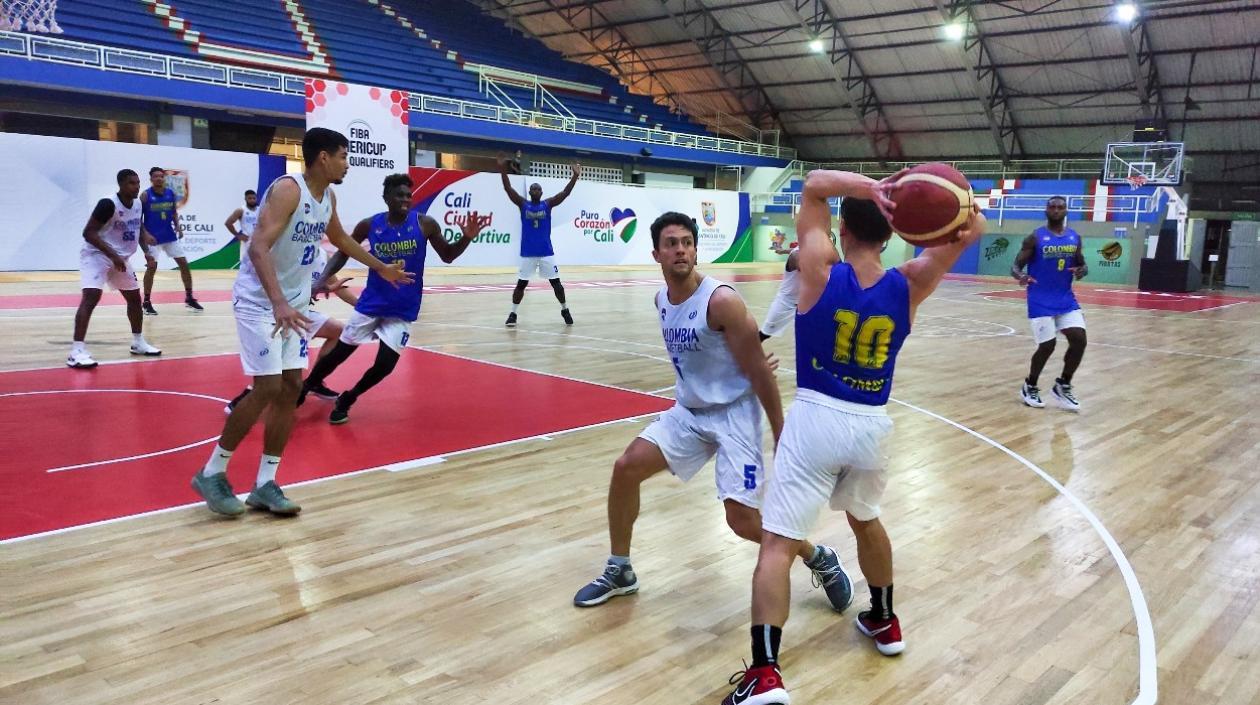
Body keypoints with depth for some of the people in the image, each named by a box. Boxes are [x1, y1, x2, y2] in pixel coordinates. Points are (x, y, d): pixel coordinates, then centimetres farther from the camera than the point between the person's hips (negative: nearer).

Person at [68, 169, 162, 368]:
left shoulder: (137, 204, 0)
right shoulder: (108, 204, -23)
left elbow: (138, 228, 19)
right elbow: (88, 233, -25)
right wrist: (113, 255, -31)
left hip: (121, 258, 9)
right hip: (96, 254, -8)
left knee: (134, 297, 15)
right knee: (91, 297, -24)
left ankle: (138, 342, 32)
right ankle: (77, 351, -29)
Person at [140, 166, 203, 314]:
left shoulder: (171, 193, 3)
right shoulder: (145, 195, -10)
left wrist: (177, 227, 0)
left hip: (169, 235, 5)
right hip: (153, 237, -5)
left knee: (184, 263, 3)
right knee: (151, 267, -6)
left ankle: (189, 298, 14)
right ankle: (147, 302, 7)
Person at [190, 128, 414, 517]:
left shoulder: (328, 198, 6)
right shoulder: (287, 190, -21)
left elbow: (340, 239, 26)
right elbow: (259, 248, -30)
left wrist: (381, 268, 34)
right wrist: (278, 303, -43)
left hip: (294, 304, 9)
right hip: (259, 302, -8)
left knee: (291, 387, 3)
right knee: (268, 388, -13)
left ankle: (265, 484, 10)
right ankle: (212, 473, 5)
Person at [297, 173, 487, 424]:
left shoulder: (425, 224, -10)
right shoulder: (369, 225, -7)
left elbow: (447, 256, 1)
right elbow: (343, 253, 6)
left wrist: (466, 238, -18)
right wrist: (323, 279, -10)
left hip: (403, 311, -1)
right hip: (370, 304, 1)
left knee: (384, 365, -6)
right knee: (339, 353, 7)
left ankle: (346, 400, 21)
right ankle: (304, 388, 34)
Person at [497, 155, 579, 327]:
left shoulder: (548, 204, 2)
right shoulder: (523, 204, 1)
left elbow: (565, 193, -7)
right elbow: (508, 189, -8)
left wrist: (575, 176, -18)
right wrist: (502, 169, -20)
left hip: (546, 252, 0)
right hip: (527, 253, 0)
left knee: (556, 283, 3)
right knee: (521, 284, 1)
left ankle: (564, 310, 20)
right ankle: (513, 314, 12)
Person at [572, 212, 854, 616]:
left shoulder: (721, 301, -21)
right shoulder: (661, 300, 2)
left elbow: (759, 372, -17)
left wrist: (781, 434, -14)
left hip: (734, 414, -7)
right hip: (688, 411, 7)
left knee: (743, 520, -11)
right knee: (626, 467, -4)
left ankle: (821, 561, 17)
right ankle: (619, 572, 14)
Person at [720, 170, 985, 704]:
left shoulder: (822, 272, -9)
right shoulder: (907, 286, -2)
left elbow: (814, 185, -3)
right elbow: (971, 230, 1)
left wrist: (869, 188, -18)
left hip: (816, 418, -4)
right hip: (872, 423, 4)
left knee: (777, 544, -4)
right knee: (865, 520, 29)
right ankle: (884, 622, 46)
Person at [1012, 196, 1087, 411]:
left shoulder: (1074, 238, 7)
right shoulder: (1035, 238, -7)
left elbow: (1082, 264, 17)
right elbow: (1016, 266, -8)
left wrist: (1082, 271, -8)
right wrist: (1020, 276, -32)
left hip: (1066, 299, 5)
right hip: (1041, 301, -5)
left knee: (1079, 340, -6)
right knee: (1047, 346, -8)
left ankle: (1063, 386, 13)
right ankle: (1029, 387, 16)